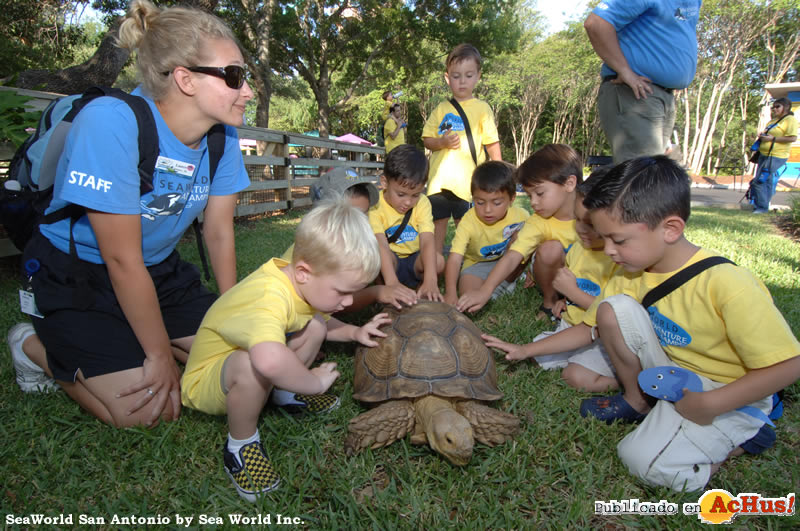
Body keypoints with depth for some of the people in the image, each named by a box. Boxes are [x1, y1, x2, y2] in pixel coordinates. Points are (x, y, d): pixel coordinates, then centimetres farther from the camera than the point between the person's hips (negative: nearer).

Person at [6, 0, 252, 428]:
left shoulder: (222, 135, -11)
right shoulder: (111, 123, -30)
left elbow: (219, 233, -4)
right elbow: (123, 261, -26)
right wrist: (160, 355, -18)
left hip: (159, 269, 6)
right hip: (76, 275, -6)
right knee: (147, 410, -13)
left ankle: (131, 338, 19)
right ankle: (38, 348, 11)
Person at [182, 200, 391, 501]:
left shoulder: (304, 282, -10)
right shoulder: (269, 297, -39)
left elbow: (323, 325, 13)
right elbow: (269, 360, -61)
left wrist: (354, 332, -7)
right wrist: (315, 382, -40)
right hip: (206, 382, -8)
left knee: (315, 324, -3)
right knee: (254, 363, -39)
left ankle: (284, 393, 11)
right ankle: (240, 445, -12)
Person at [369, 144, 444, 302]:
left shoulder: (422, 203, -10)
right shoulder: (375, 205, -20)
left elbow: (427, 242, -25)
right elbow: (380, 244, -35)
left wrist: (430, 280, -42)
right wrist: (392, 283, -52)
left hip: (413, 262, 3)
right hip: (387, 263, -2)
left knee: (438, 261, -28)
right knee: (378, 254, -36)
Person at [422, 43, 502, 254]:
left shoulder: (482, 108, 4)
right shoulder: (441, 109, 11)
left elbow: (492, 144, 2)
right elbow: (427, 140, 11)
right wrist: (442, 142, -10)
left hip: (469, 181, -3)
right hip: (439, 179, 3)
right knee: (437, 224, 10)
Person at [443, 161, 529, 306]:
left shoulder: (521, 216, -20)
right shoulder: (468, 222, -28)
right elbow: (454, 259, -36)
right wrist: (450, 293, -48)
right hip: (478, 264, -2)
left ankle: (507, 282, -6)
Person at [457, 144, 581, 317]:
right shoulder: (537, 223, -19)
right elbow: (512, 257, -29)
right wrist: (485, 291, -45)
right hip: (557, 275, 0)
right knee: (550, 248, -31)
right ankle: (549, 301, -7)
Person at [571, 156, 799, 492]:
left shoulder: (725, 284, -28)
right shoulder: (630, 275, -7)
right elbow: (590, 327, 2)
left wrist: (709, 405, -27)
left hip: (729, 397, -6)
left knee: (644, 462, -24)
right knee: (614, 308, -18)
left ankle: (743, 437, 3)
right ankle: (637, 401, 5)